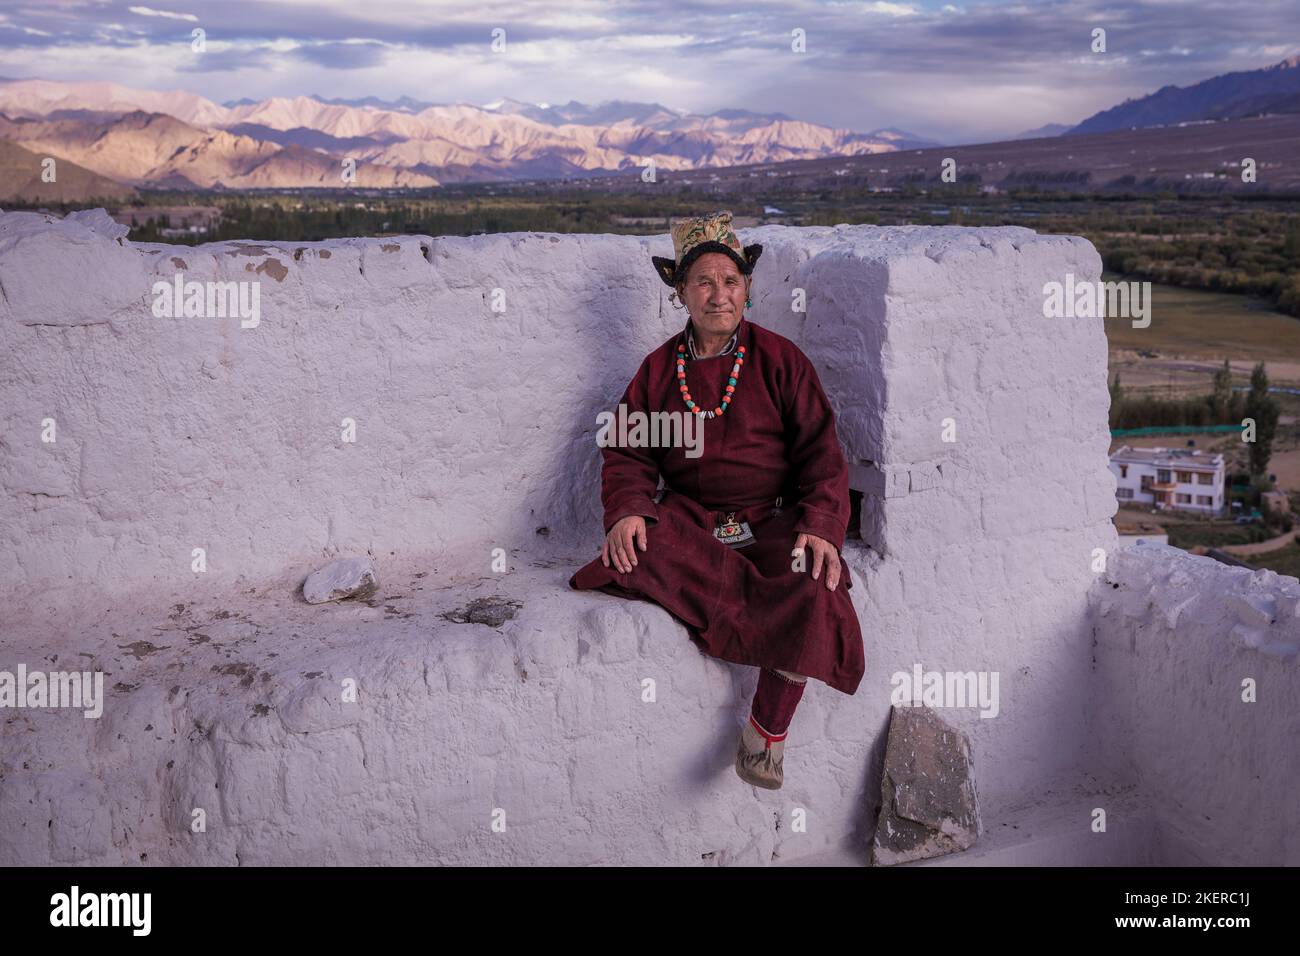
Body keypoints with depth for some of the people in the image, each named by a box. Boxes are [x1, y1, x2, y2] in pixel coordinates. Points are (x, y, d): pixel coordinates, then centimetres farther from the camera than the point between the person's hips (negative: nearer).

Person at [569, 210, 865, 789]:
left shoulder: (779, 359, 6)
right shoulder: (659, 369, 12)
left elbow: (820, 450, 1)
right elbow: (627, 452, 10)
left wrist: (820, 526, -16)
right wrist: (626, 511, -13)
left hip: (772, 520, -1)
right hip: (688, 520, 1)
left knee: (814, 591, -32)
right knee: (635, 554, -32)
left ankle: (768, 730, -17)